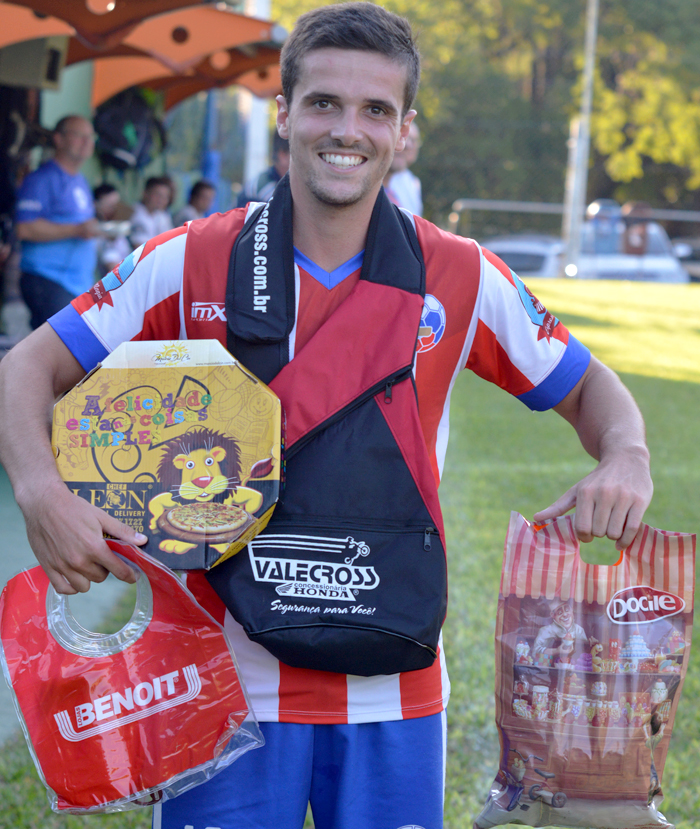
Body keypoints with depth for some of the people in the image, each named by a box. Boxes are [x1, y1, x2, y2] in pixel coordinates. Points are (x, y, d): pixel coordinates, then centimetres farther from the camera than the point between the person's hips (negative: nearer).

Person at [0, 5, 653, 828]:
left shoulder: (462, 280, 0)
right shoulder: (191, 263, -3)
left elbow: (586, 387, 13)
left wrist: (625, 462, -10)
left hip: (393, 691, 1)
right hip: (228, 678, -1)